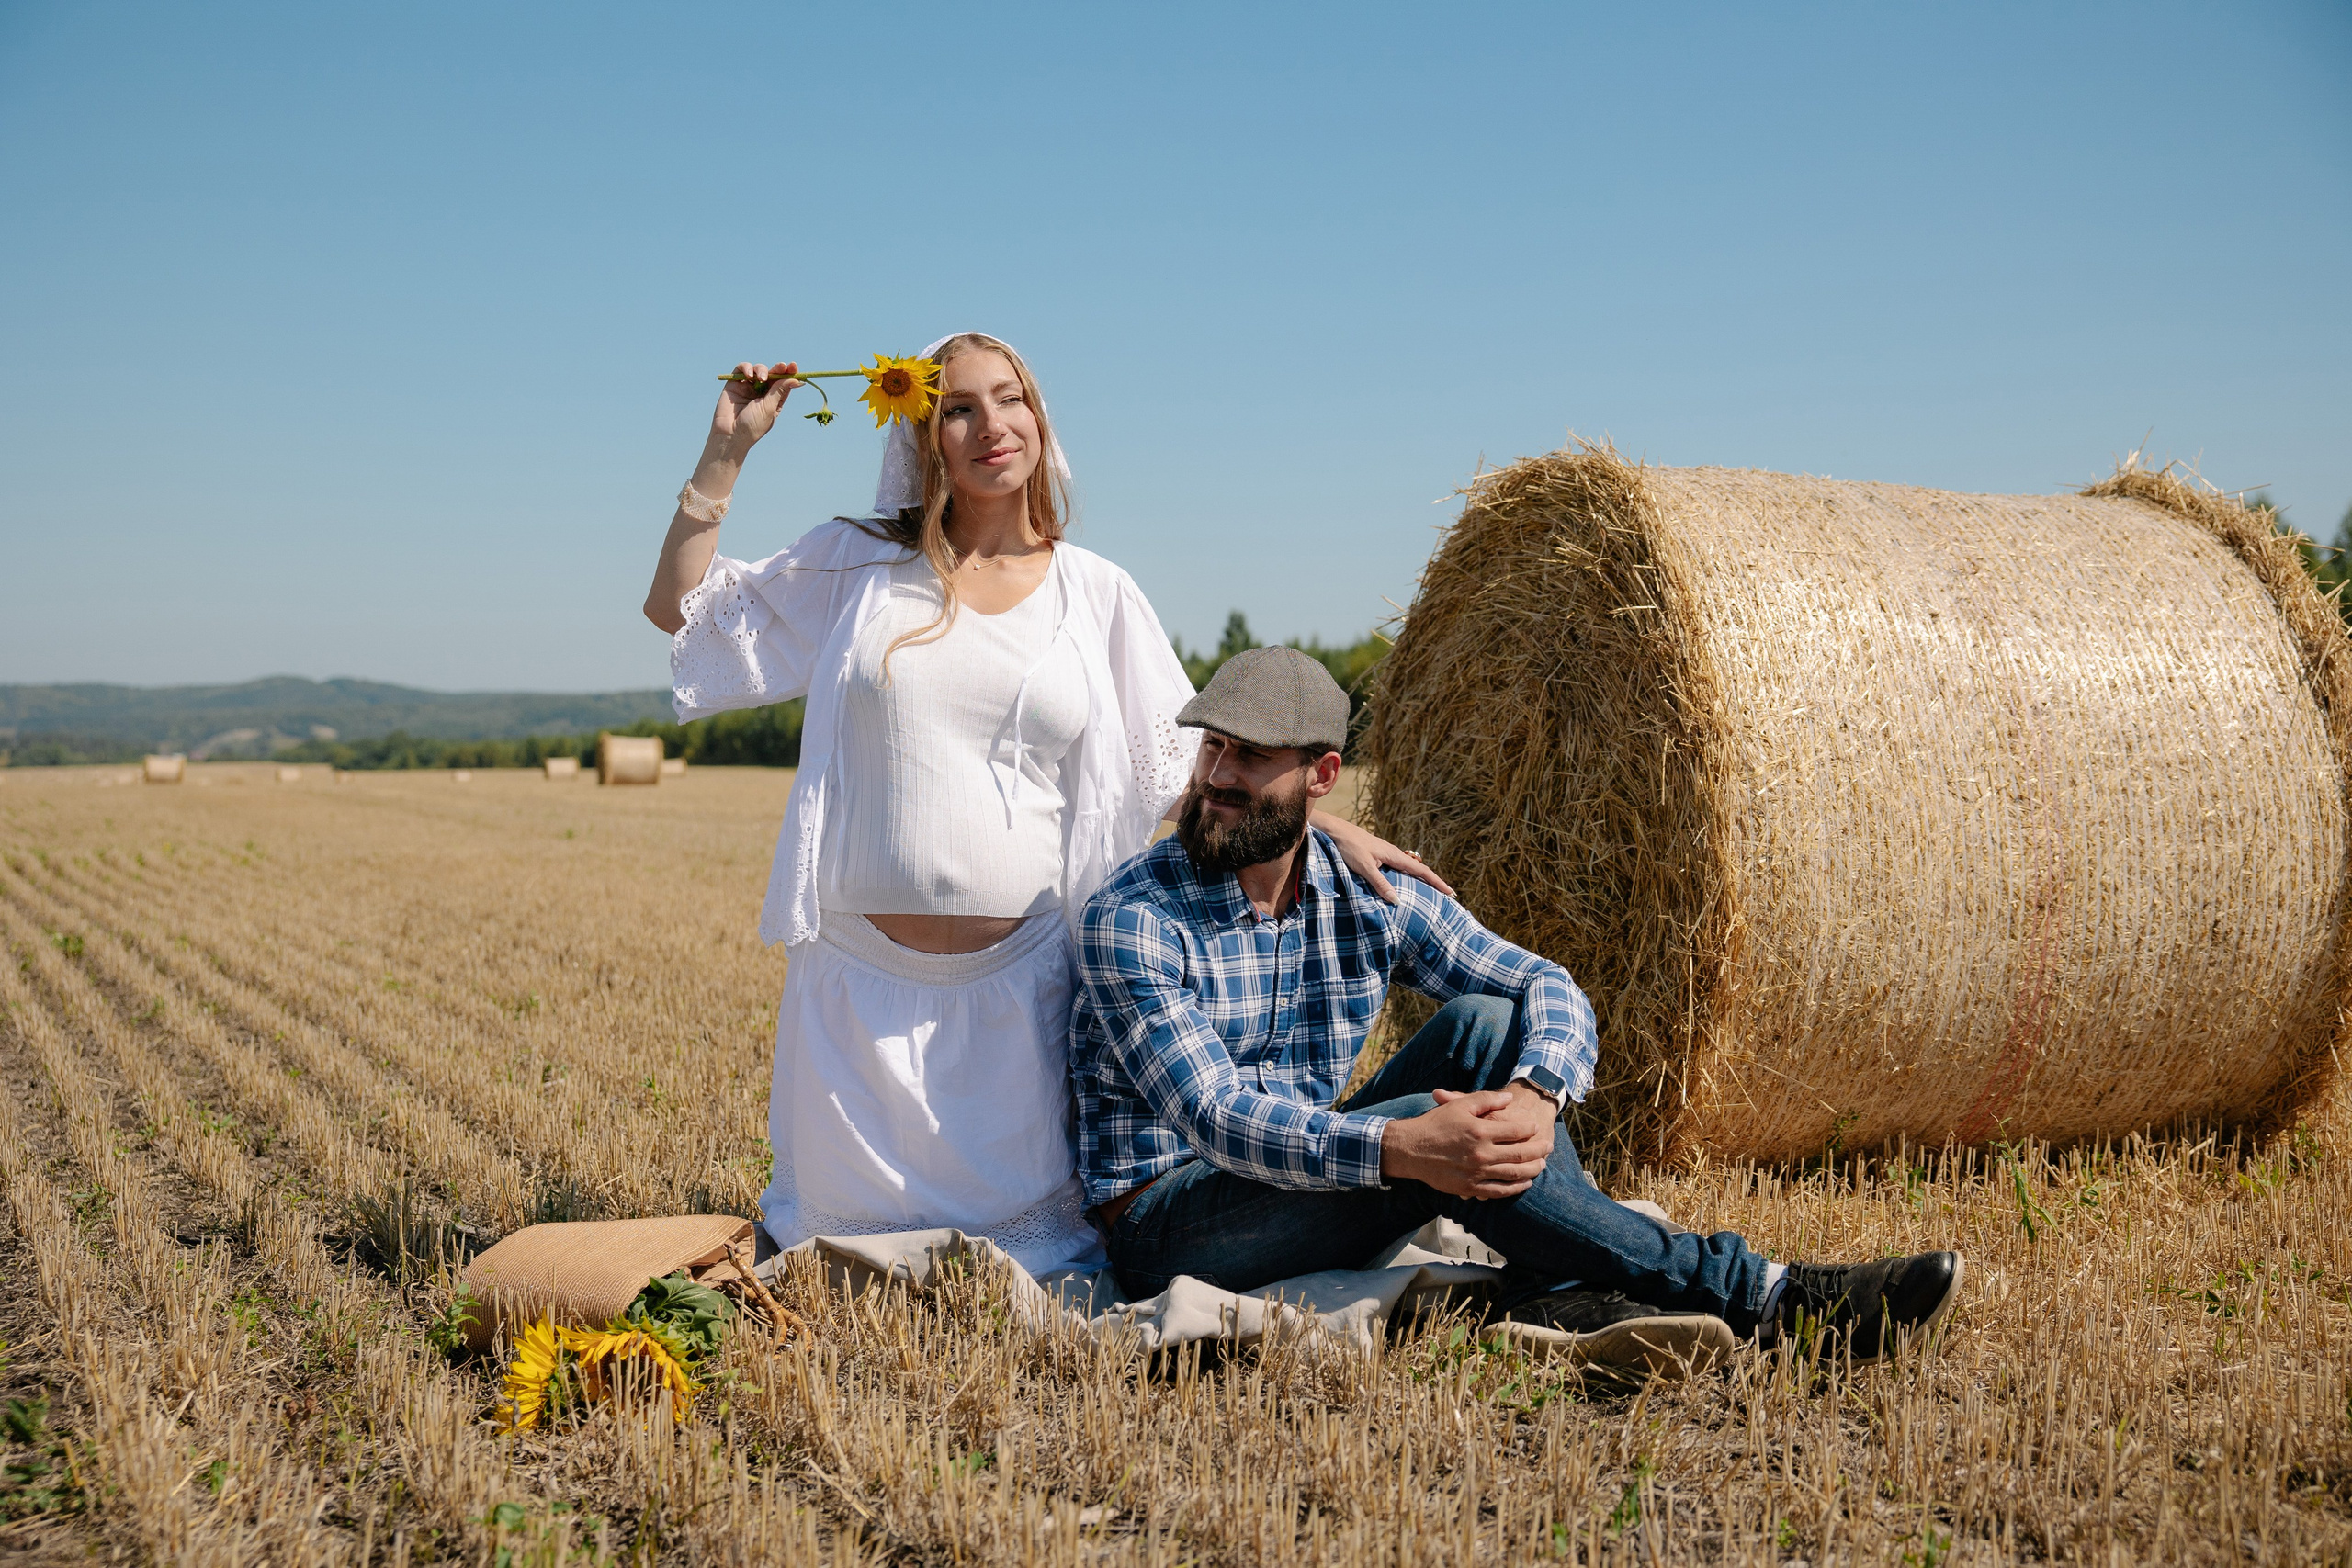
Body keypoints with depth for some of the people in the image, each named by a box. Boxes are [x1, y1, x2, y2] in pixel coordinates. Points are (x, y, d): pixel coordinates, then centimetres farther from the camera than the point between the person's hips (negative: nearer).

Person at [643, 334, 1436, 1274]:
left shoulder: (1096, 592, 4)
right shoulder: (859, 563, 4)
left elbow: (1187, 762, 8)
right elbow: (679, 609, 11)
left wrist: (1328, 829, 1)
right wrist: (726, 453, 5)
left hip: (1019, 976, 0)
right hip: (865, 974, 0)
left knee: (1019, 1226, 8)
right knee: (844, 1222, 11)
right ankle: (796, 1214, 44)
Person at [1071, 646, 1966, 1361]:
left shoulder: (1370, 896, 0)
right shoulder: (1129, 923, -16)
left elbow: (1549, 987, -4)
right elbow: (1216, 1116, -27)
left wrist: (1536, 1093, -29)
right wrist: (1397, 1148, -43)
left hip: (1314, 1168, 6)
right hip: (1165, 1223, -5)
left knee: (1486, 1025, -15)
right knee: (1434, 1140, -30)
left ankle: (1573, 1299, -26)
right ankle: (1756, 1296, -24)